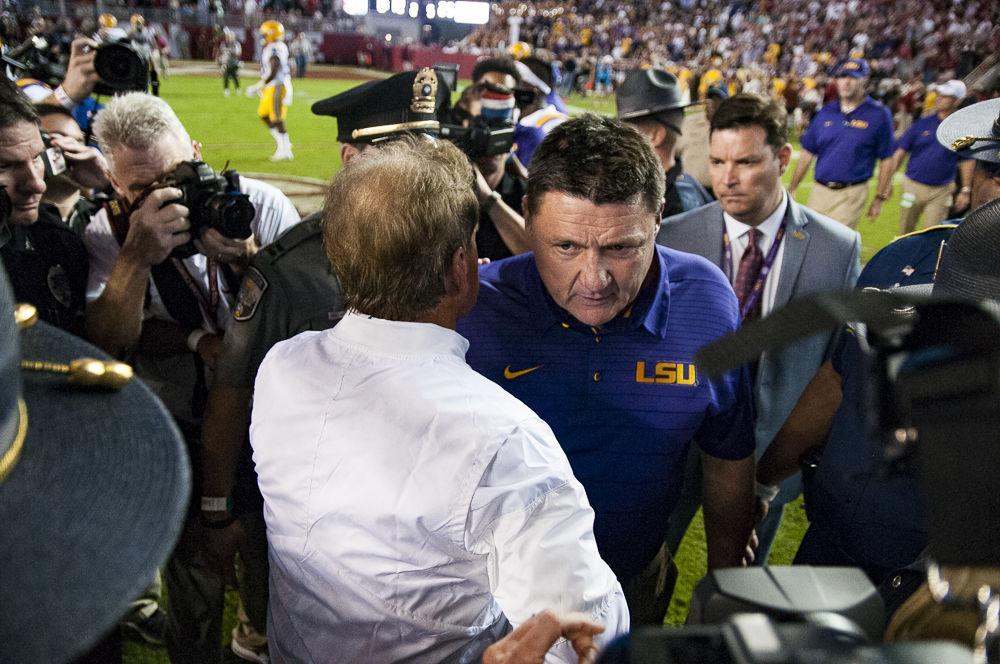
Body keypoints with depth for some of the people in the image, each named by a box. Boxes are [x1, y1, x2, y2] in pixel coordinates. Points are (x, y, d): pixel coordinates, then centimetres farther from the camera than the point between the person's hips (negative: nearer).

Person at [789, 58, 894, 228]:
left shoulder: (879, 115, -2)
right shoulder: (825, 112, 8)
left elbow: (885, 159, 1)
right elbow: (807, 154, 9)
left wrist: (880, 197, 0)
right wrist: (791, 189, 6)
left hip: (852, 195, -4)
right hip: (819, 190, 4)